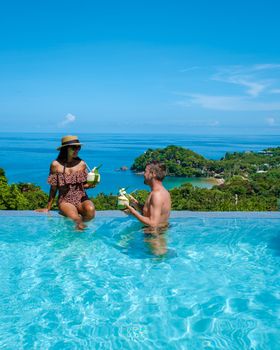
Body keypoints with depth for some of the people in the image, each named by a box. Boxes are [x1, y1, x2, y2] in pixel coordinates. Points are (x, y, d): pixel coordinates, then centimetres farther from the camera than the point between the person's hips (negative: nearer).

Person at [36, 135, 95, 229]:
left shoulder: (82, 164, 4)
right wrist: (48, 208, 8)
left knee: (90, 210, -31)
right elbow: (53, 188, 5)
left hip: (82, 198, 3)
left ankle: (80, 223, -4)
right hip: (65, 200, -3)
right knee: (75, 218, -34)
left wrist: (91, 184, -10)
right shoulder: (56, 165, -2)